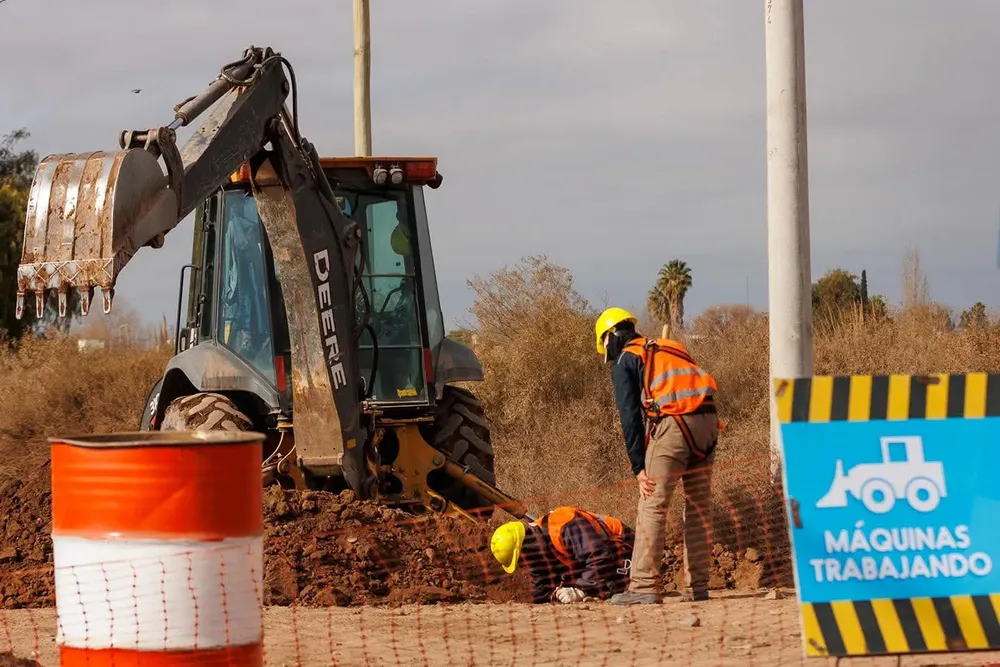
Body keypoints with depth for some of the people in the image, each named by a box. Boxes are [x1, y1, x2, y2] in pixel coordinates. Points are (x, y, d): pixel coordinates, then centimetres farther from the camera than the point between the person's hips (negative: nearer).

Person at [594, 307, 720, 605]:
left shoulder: (624, 361, 9)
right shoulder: (673, 348, 29)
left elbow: (630, 416, 1)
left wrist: (638, 466, 0)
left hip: (672, 424, -6)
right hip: (707, 419, 6)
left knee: (652, 507, -4)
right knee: (698, 507, 12)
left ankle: (644, 586, -10)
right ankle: (697, 586, 12)